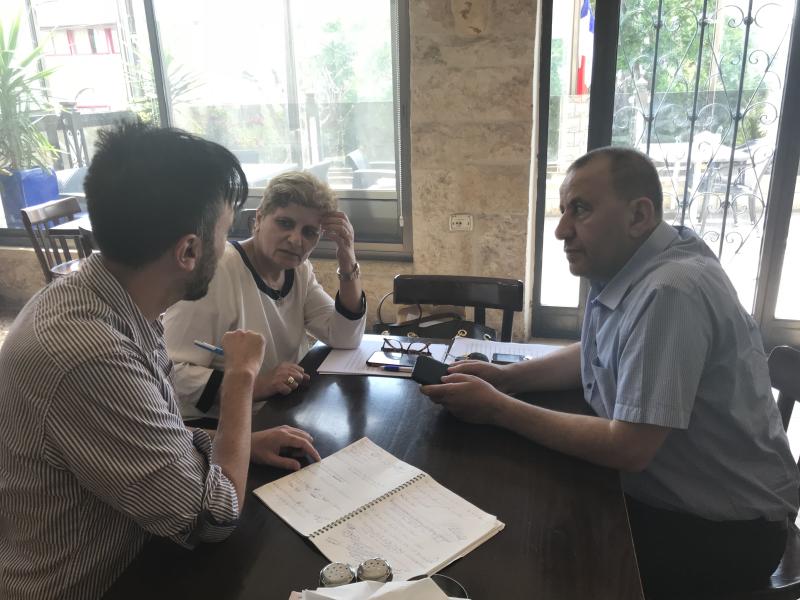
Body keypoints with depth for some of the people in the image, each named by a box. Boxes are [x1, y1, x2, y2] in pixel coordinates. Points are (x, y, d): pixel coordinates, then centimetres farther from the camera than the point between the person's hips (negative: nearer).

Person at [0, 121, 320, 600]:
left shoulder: (100, 297, -5)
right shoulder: (90, 355, -34)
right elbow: (216, 516, -23)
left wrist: (242, 442, -2)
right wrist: (242, 375, -14)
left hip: (131, 548, 7)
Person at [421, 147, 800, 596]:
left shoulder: (669, 291, -31)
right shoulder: (627, 263, -2)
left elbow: (627, 448, -31)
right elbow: (594, 356, 12)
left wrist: (498, 408, -22)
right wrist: (503, 376, -4)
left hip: (726, 527, -7)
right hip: (659, 488, 8)